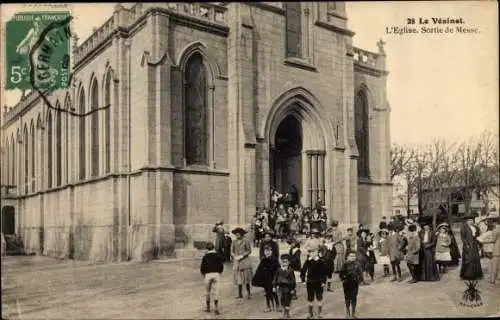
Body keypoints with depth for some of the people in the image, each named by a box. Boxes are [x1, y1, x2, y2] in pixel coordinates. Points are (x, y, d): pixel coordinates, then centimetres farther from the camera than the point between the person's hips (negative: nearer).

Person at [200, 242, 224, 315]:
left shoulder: (205, 256, 6)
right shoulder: (218, 256, 7)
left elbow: (202, 268, 4)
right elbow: (221, 267, 5)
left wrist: (204, 275, 21)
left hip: (208, 275, 0)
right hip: (216, 274, 0)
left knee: (208, 292, 14)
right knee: (215, 291, 0)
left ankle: (208, 308, 21)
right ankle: (216, 308, -8)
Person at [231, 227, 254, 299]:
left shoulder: (246, 241, -4)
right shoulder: (234, 242, 9)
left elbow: (249, 251, -4)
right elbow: (232, 251, 11)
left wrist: (242, 256, -13)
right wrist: (235, 256, -8)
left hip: (245, 260, -4)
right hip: (237, 261, 4)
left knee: (246, 278, -5)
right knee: (238, 278, 3)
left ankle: (249, 293, 3)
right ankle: (240, 294, 8)